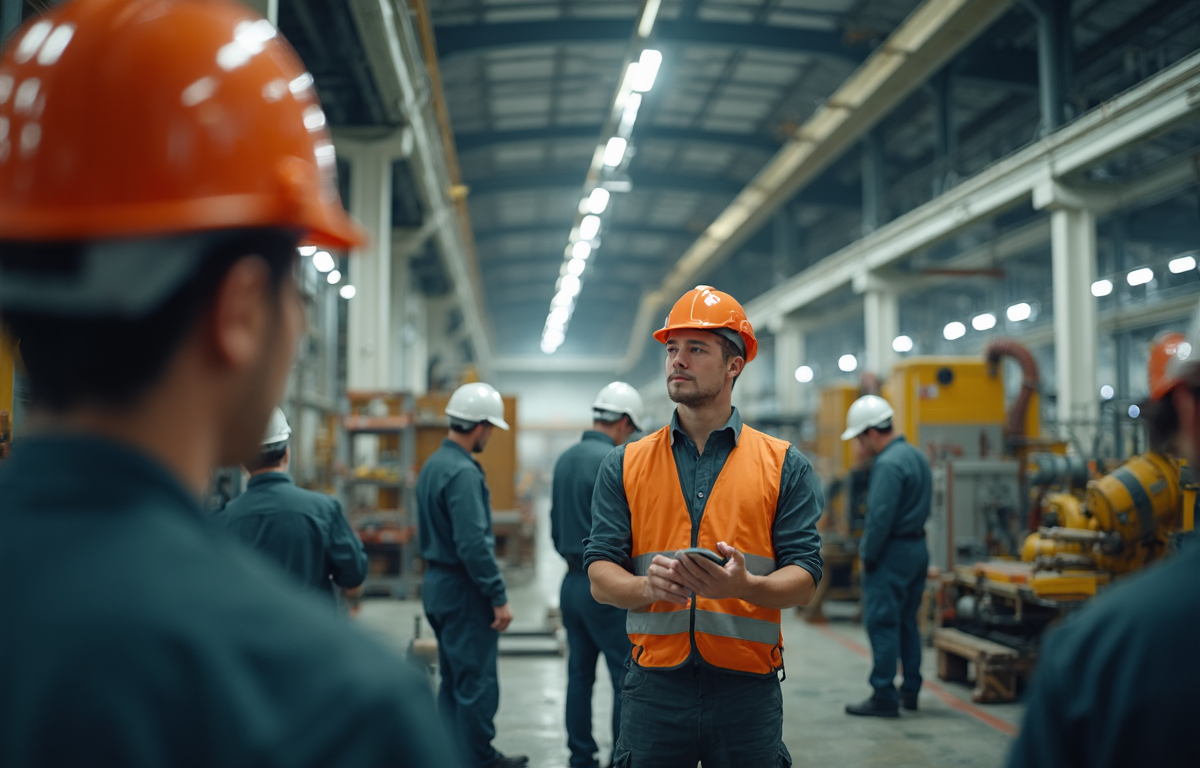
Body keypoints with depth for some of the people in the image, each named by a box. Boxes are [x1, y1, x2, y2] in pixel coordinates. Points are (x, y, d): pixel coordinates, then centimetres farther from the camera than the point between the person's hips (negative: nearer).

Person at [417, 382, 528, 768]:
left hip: (437, 583, 10)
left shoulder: (432, 465, 12)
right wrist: (499, 597, -19)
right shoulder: (463, 472, -19)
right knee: (477, 685, -2)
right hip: (463, 590, -10)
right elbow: (474, 544, -25)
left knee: (453, 682, 16)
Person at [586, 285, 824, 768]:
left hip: (748, 691, 0)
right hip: (654, 687, 1)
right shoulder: (626, 466, 7)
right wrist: (648, 586, -20)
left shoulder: (783, 466, 5)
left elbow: (804, 581, -2)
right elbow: (600, 577, 1)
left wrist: (744, 586, -22)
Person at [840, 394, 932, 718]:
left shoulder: (888, 465, -19)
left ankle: (884, 697, -3)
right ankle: (910, 691, 23)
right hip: (918, 548, 10)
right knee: (907, 622, 16)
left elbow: (880, 518, -23)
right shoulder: (916, 456, 13)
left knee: (882, 624, -5)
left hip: (892, 553, -10)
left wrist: (866, 555, -11)